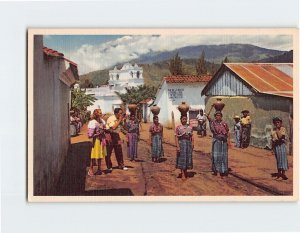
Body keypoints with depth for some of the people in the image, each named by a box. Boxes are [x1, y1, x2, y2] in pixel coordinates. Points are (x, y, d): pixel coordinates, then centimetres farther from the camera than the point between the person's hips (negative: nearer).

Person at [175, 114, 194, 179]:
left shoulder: (190, 127, 8)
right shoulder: (178, 127, -3)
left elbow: (192, 137, 9)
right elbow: (176, 138, -8)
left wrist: (192, 145, 2)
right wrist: (177, 146, -15)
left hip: (188, 143, 4)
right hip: (181, 143, -4)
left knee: (188, 157, 9)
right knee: (181, 157, 0)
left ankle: (186, 171, 22)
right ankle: (182, 172, 8)